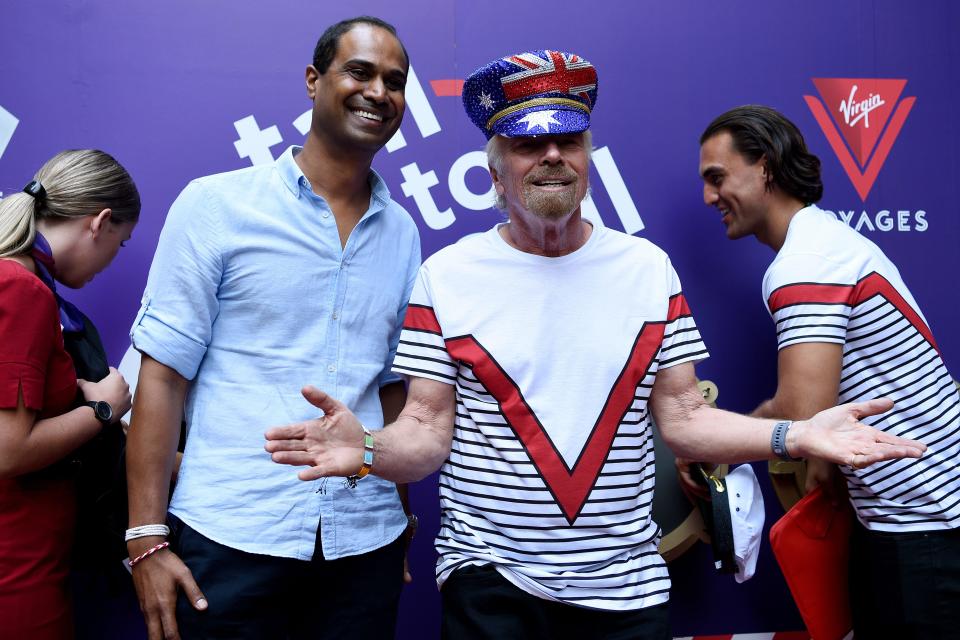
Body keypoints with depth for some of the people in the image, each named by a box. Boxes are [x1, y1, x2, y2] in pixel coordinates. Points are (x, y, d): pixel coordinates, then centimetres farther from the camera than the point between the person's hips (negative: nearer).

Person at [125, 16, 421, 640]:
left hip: (364, 544, 4)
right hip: (229, 538, -3)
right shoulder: (216, 204, -4)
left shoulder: (402, 233, 7)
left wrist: (402, 517, 9)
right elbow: (164, 373, -6)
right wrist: (148, 538, -9)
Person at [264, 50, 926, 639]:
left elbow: (683, 416, 2)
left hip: (628, 582, 2)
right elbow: (429, 429, -6)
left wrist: (795, 435, -12)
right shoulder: (446, 274, -5)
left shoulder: (648, 266, 1)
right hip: (488, 577, -2)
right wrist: (370, 449, -26)